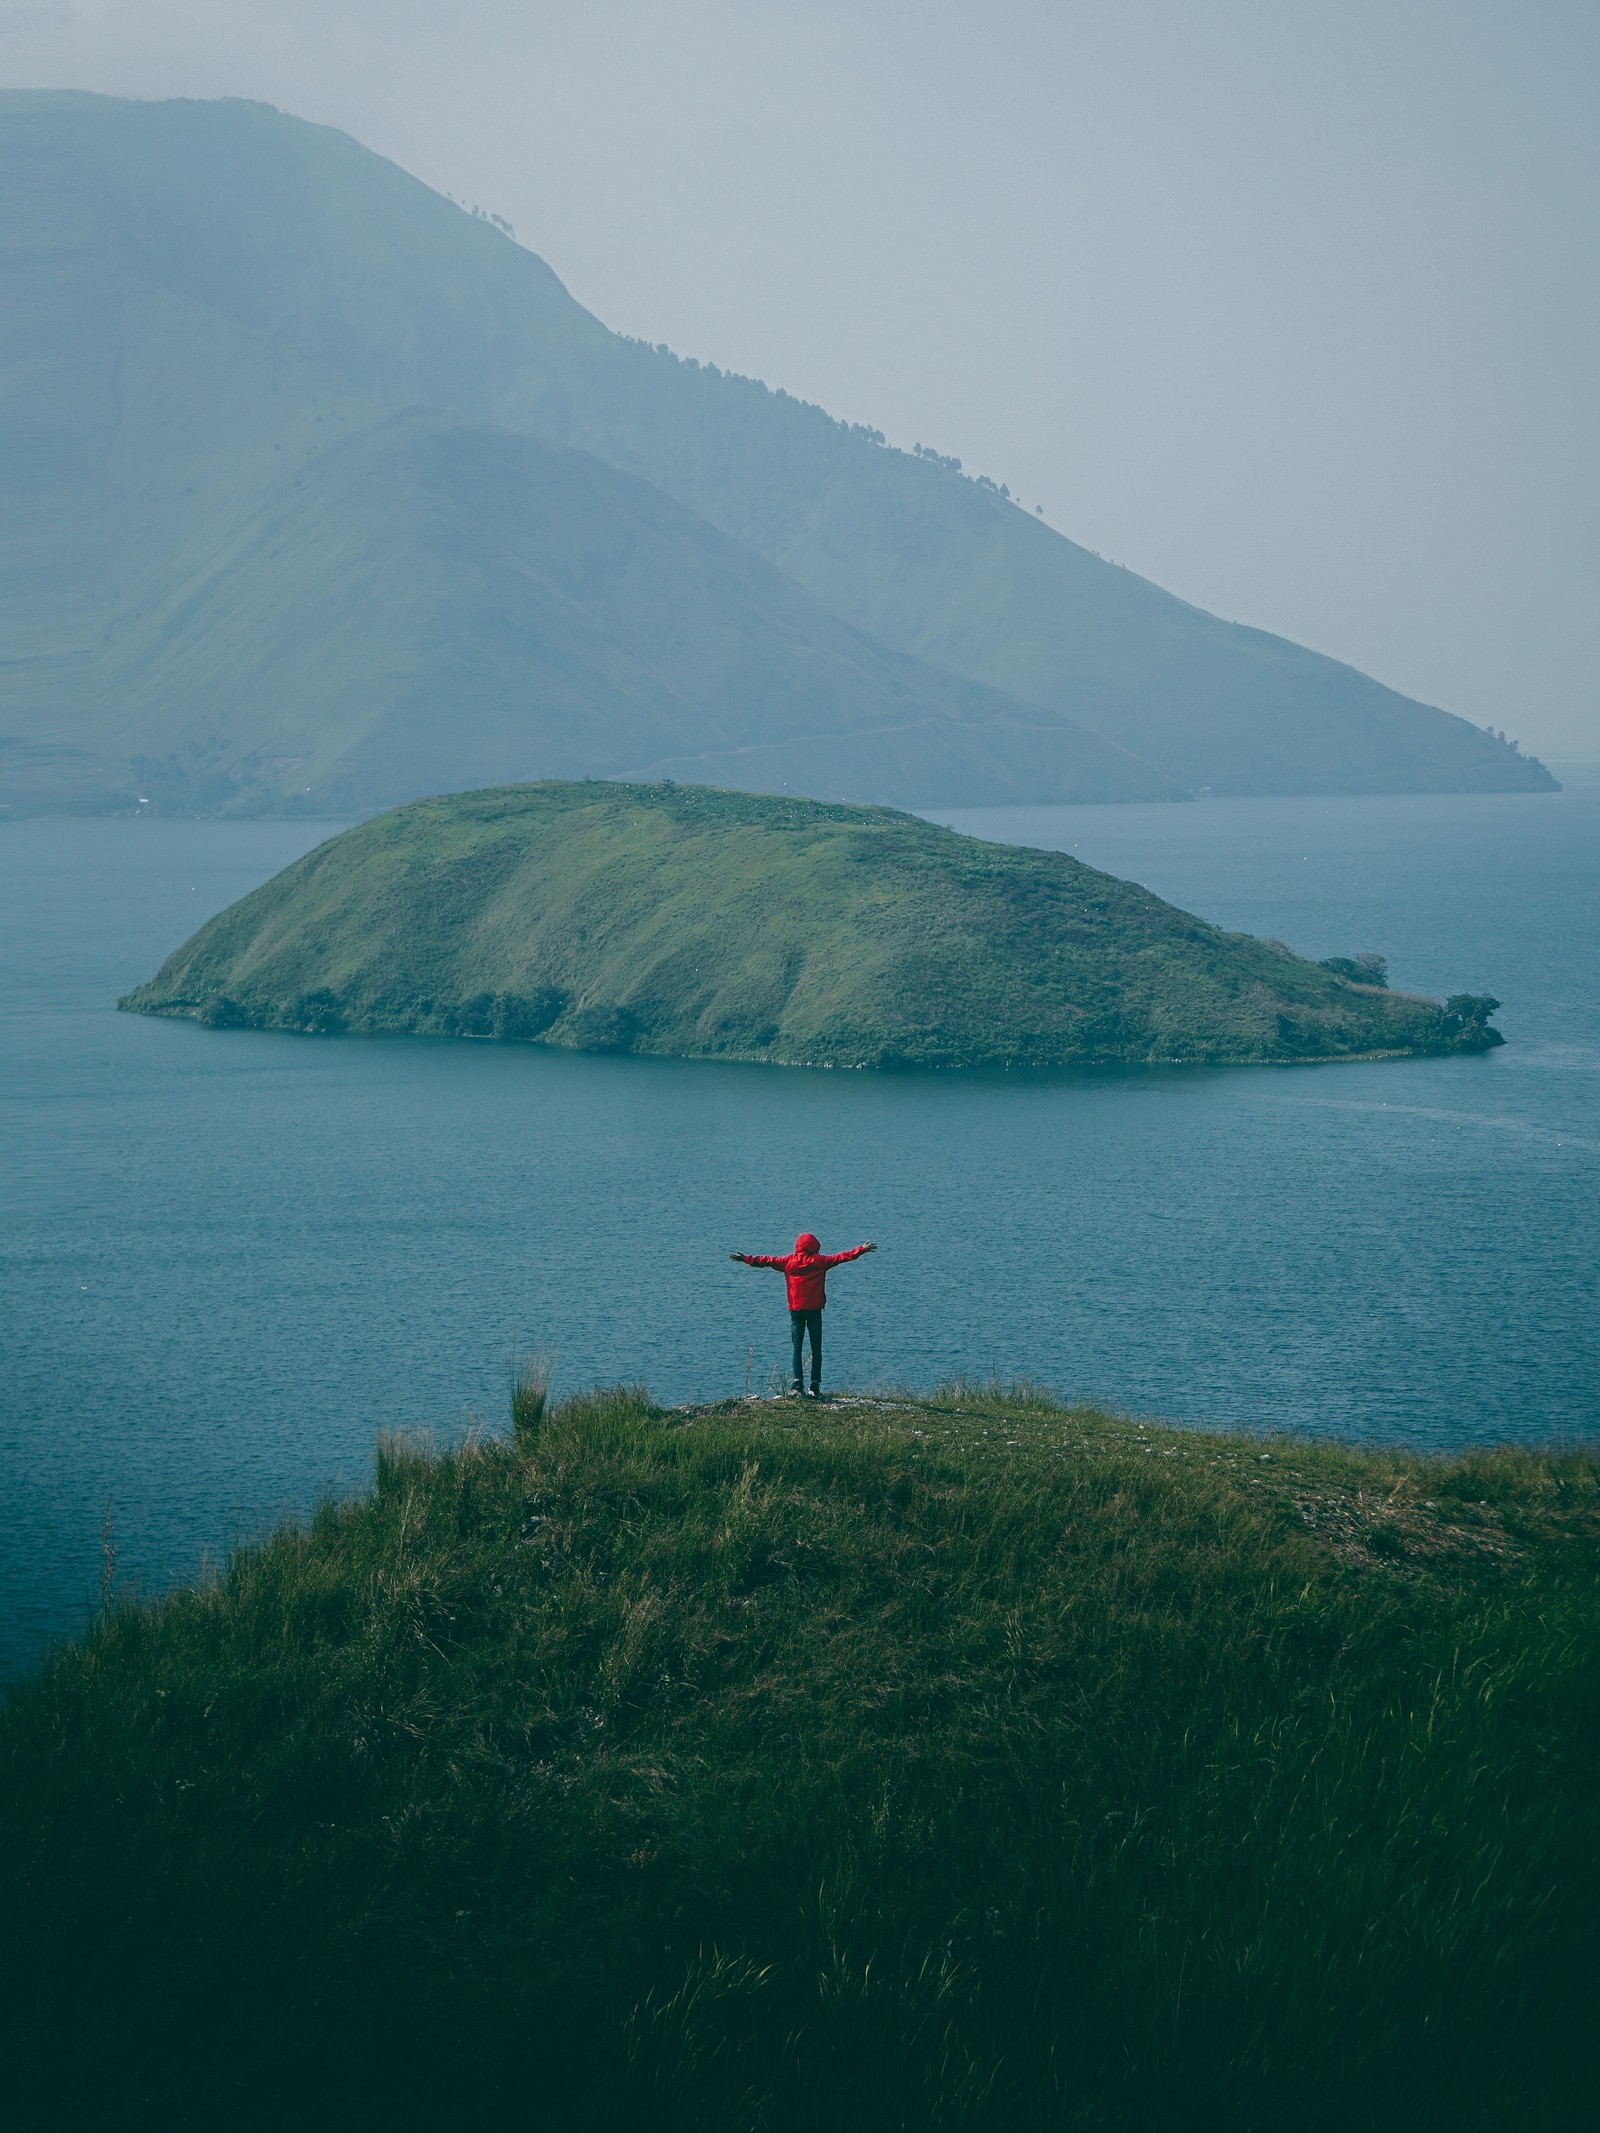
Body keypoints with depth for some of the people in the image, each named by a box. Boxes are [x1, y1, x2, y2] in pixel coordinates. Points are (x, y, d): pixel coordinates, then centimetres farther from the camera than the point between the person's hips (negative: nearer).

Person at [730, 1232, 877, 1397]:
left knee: (797, 1348, 6)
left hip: (796, 1310, 1)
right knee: (816, 1349, 3)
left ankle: (798, 1384, -4)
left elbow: (768, 1261, 7)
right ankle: (815, 1387, -2)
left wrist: (746, 1259, 17)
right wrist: (861, 1250, 8)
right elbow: (840, 1257, 1)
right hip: (815, 1310, -1)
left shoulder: (789, 1261, 2)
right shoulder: (819, 1260, -1)